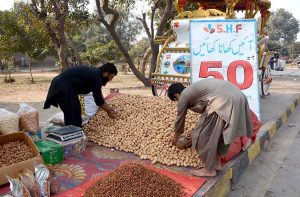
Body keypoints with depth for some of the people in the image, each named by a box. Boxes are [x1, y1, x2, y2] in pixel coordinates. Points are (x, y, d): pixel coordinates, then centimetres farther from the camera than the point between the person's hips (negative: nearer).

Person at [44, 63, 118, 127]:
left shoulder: (95, 73, 10)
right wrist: (109, 111, -1)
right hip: (63, 87, -10)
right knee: (73, 114, -7)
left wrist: (109, 108, 20)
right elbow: (98, 100, -14)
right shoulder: (96, 77, -19)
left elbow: (99, 95, 18)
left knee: (75, 111, 16)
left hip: (62, 84, 10)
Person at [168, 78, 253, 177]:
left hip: (223, 102, -9)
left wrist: (176, 135, 39)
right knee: (221, 133, 25)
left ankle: (209, 170, 19)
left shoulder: (183, 96, 9)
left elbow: (180, 118, 21)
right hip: (238, 96, 10)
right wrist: (197, 131, 49)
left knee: (203, 136, 6)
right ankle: (217, 163, 37)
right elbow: (205, 112, 39)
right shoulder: (194, 90, 32)